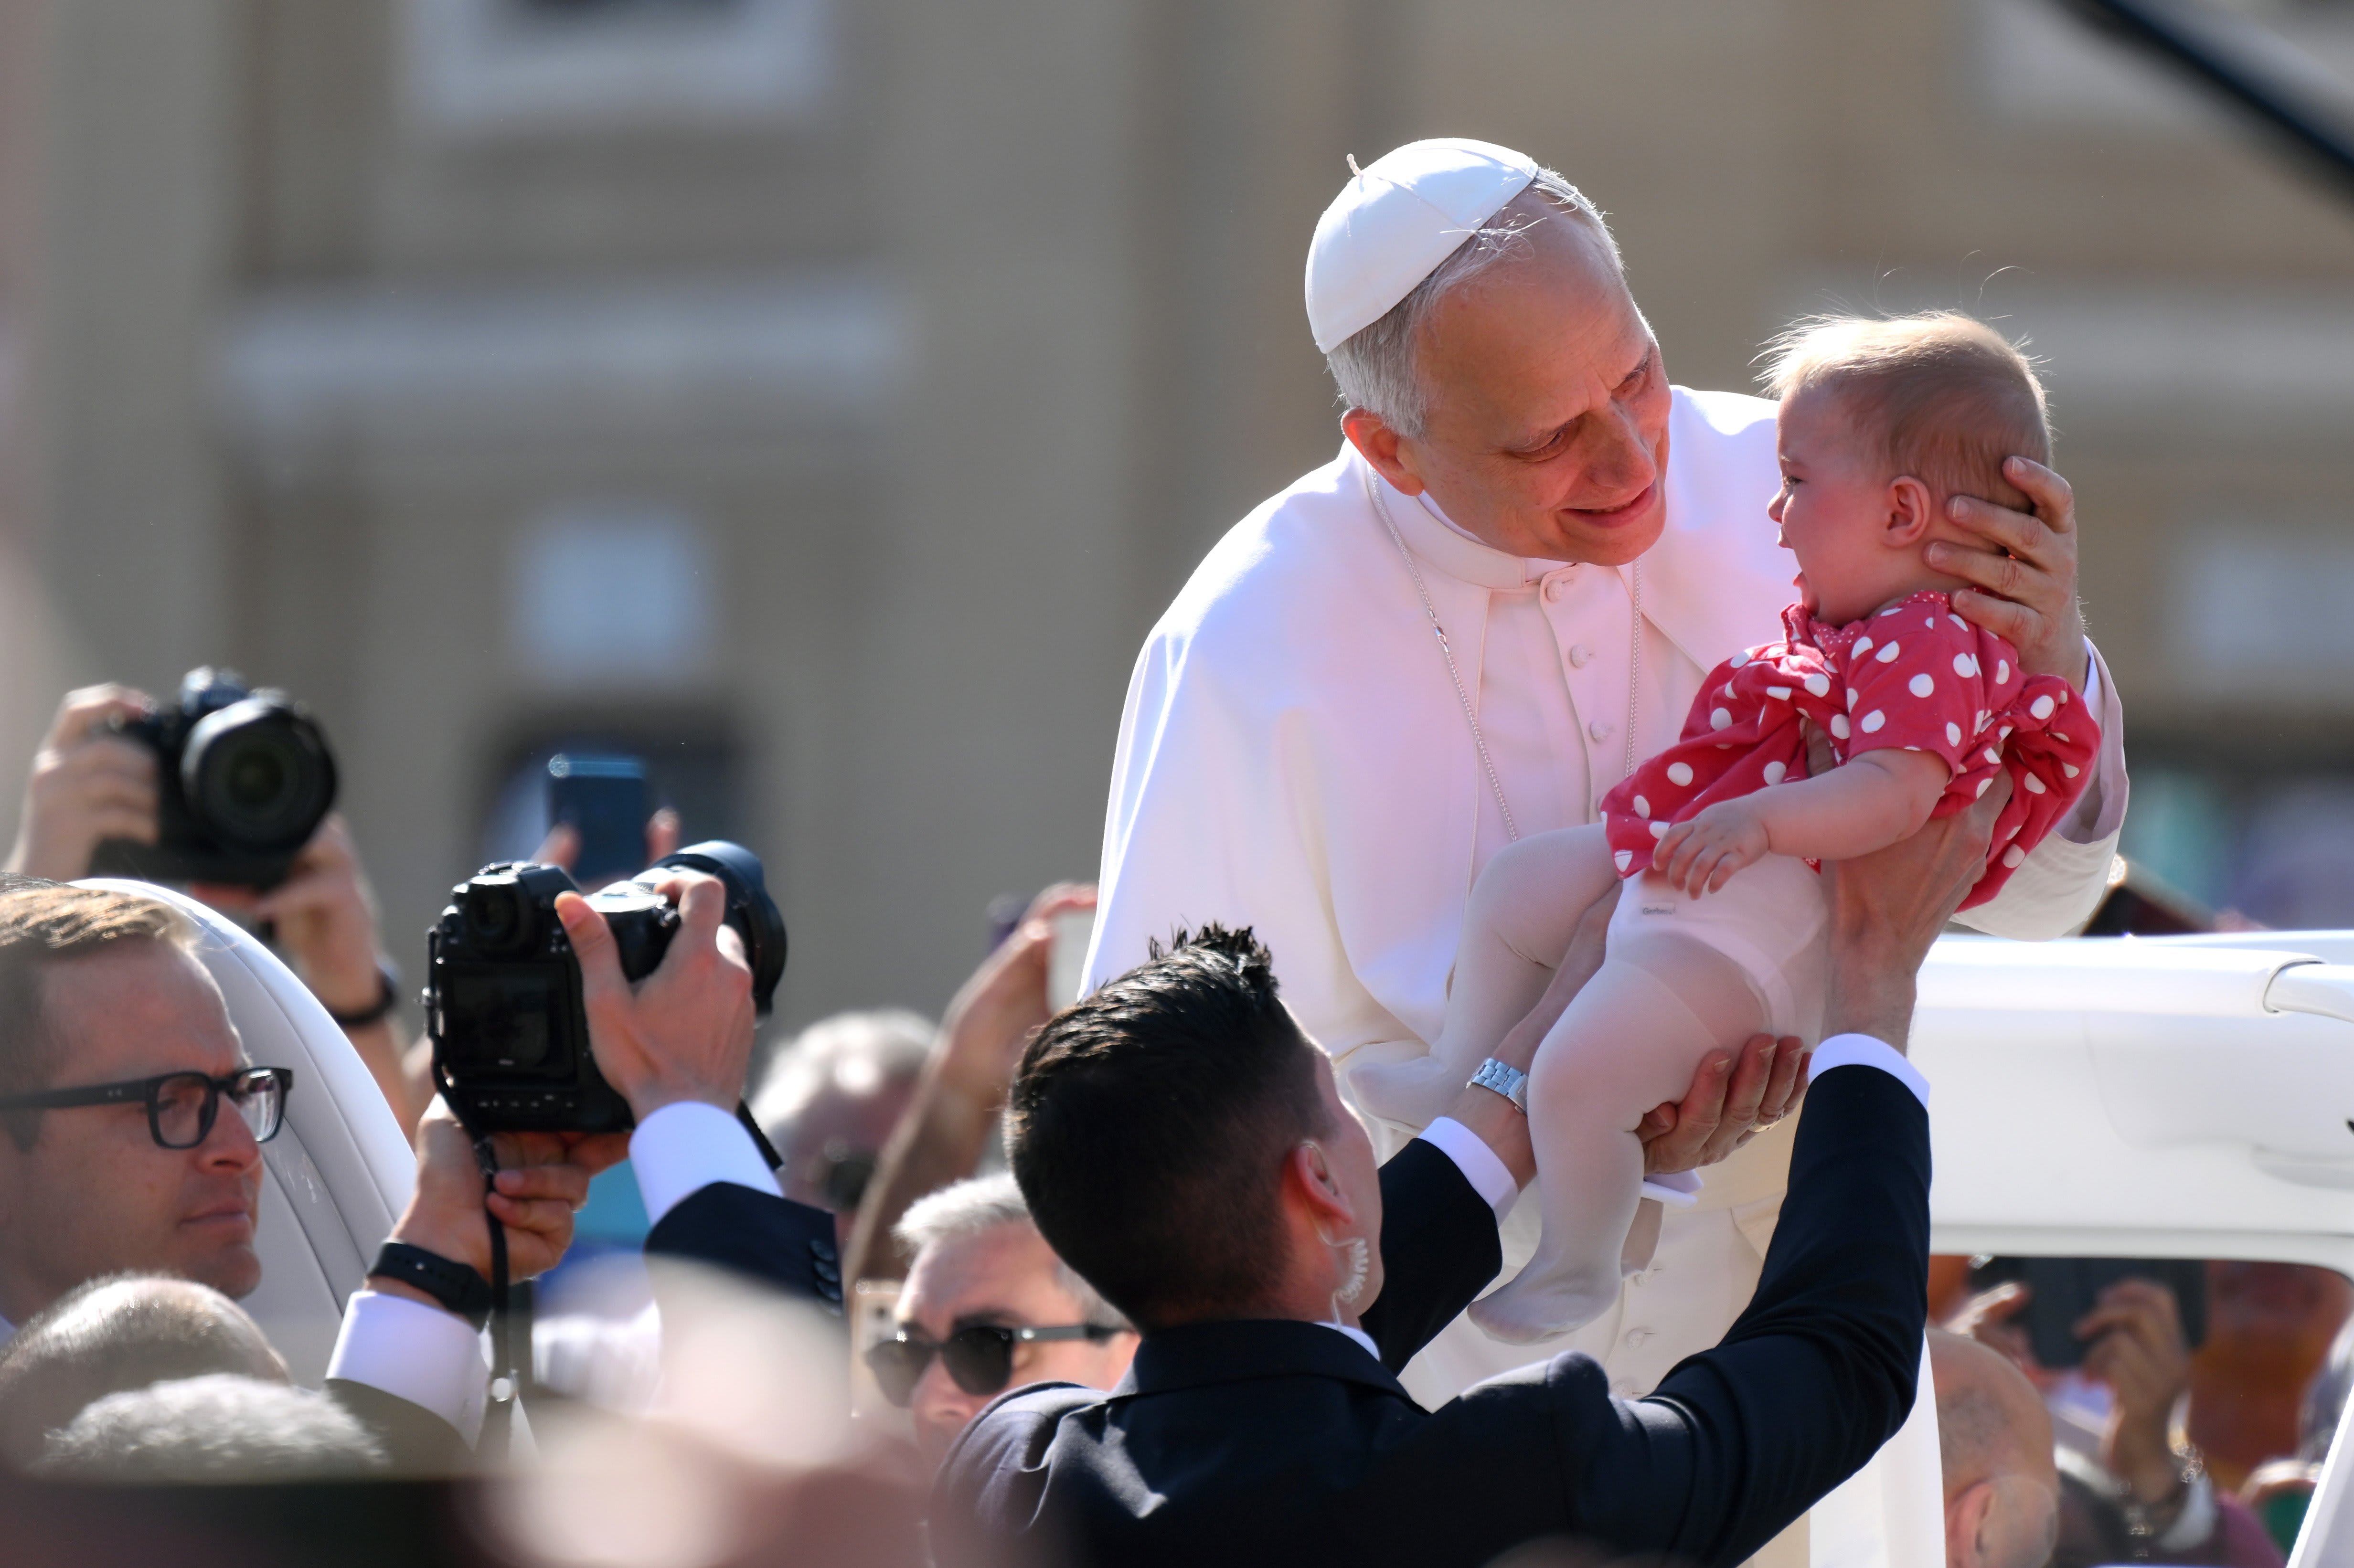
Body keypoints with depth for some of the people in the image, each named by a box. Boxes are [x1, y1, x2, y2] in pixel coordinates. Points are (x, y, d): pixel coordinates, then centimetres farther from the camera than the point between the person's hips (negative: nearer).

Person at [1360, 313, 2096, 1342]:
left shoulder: (1929, 647, -21)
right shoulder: (1846, 619, 13)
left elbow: (1897, 793, -34)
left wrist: (1758, 822, -43)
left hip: (1759, 922, -11)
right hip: (1679, 859, 11)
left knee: (1575, 1075, -19)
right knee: (1514, 885, 24)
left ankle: (1576, 1268, 4)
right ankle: (1459, 1082, 40)